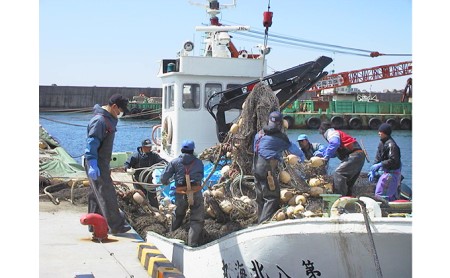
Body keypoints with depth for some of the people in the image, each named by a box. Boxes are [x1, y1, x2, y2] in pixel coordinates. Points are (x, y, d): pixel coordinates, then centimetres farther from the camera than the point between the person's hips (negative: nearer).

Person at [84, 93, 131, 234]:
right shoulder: (99, 120, -18)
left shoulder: (109, 119, 15)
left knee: (96, 194, 14)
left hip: (101, 163, 11)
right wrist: (93, 165, -28)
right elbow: (92, 143, -23)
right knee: (107, 194, -7)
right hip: (96, 164, -11)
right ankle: (116, 226, -3)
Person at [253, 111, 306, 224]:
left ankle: (261, 221, 21)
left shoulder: (259, 134, 17)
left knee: (261, 196, 15)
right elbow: (292, 148, 13)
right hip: (267, 167, -8)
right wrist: (302, 157, 33)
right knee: (272, 197, -6)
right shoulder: (280, 136, -1)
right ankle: (264, 222, -13)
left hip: (256, 166, 8)